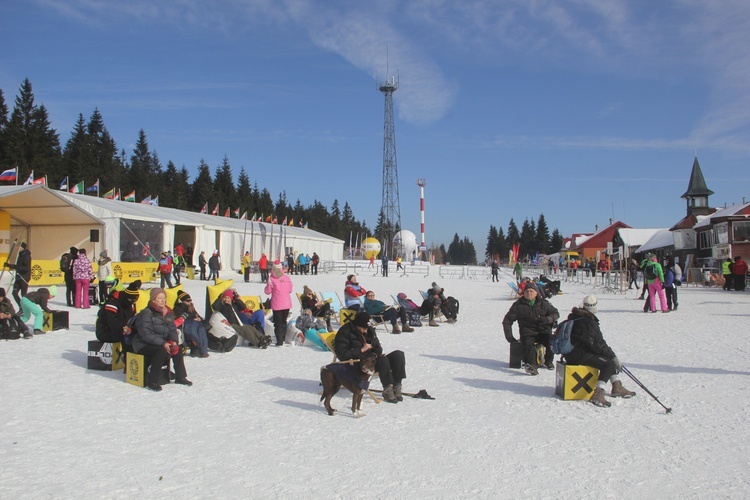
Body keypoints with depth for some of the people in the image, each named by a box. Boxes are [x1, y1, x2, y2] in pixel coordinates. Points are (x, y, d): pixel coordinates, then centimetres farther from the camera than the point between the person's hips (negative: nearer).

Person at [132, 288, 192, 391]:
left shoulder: (168, 313, 8)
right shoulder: (146, 313, -15)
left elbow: (172, 329, 5)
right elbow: (146, 334, -23)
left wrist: (174, 341, -16)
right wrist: (163, 344, -29)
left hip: (161, 343, 7)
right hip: (143, 344, -7)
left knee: (177, 348, -13)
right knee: (161, 351, -32)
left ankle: (180, 377, -1)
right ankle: (151, 382, -26)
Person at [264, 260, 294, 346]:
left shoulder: (286, 278, 1)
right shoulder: (271, 279, -1)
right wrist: (269, 285, -7)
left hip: (286, 304, 1)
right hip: (276, 305, -1)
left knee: (283, 322, 9)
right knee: (278, 323, 5)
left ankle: (282, 339, 13)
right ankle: (279, 341, 6)